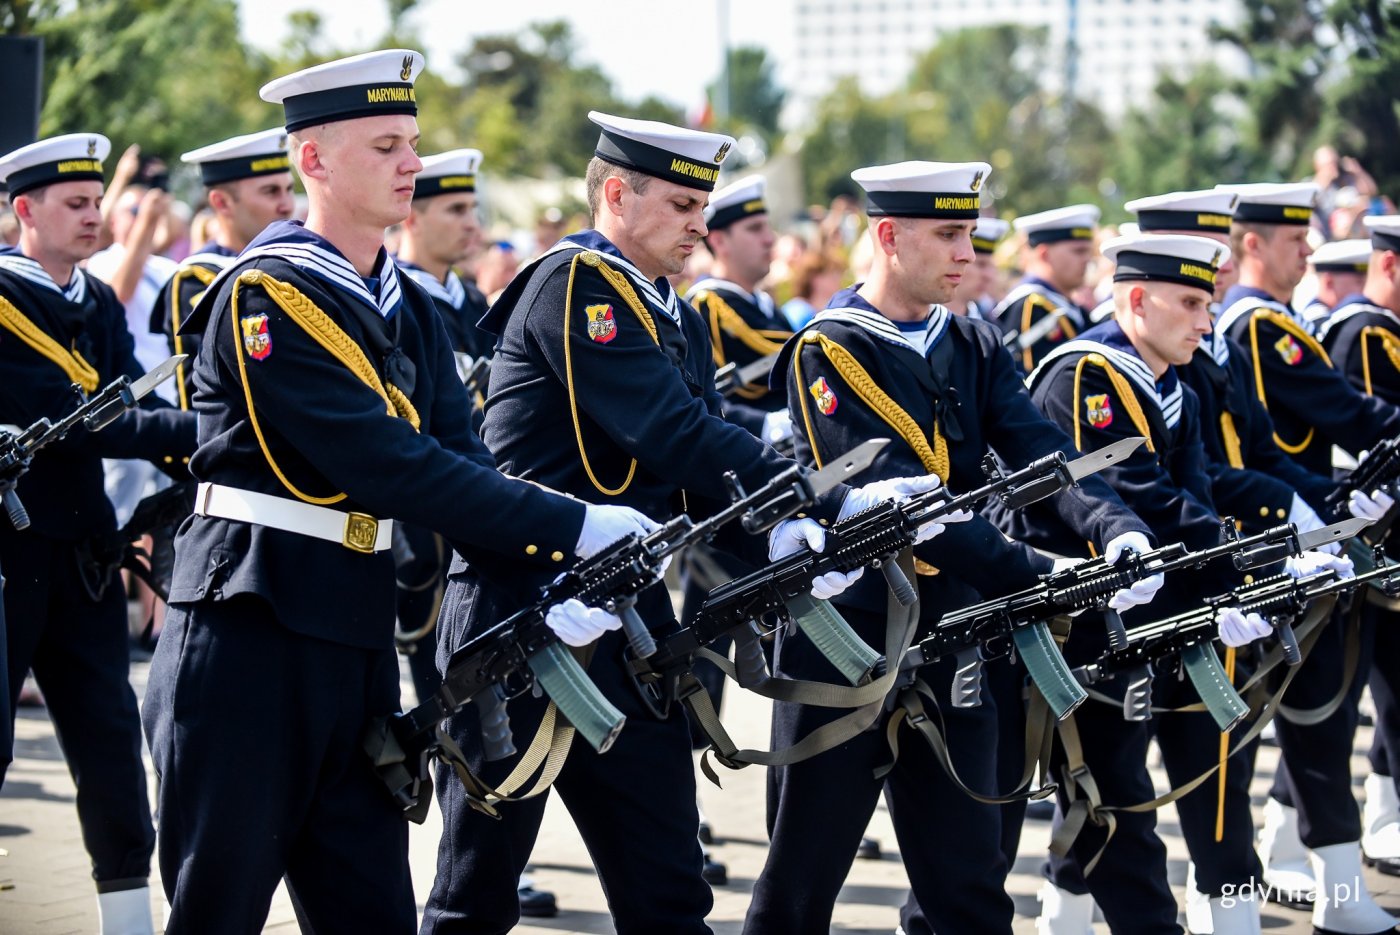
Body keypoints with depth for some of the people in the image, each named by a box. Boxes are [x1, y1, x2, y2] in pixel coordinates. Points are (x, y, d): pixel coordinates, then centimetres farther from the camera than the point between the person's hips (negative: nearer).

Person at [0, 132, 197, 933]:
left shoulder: (100, 305, 11)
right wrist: (193, 429, -27)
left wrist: (202, 452, -17)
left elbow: (134, 408, 3)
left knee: (111, 738, 5)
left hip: (83, 556, 6)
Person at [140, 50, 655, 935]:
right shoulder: (265, 295, -12)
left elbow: (465, 462, 3)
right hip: (251, 629, -7)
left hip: (359, 638, 8)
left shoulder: (410, 311, 13)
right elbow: (390, 465, -20)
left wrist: (554, 582, -14)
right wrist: (574, 527, -21)